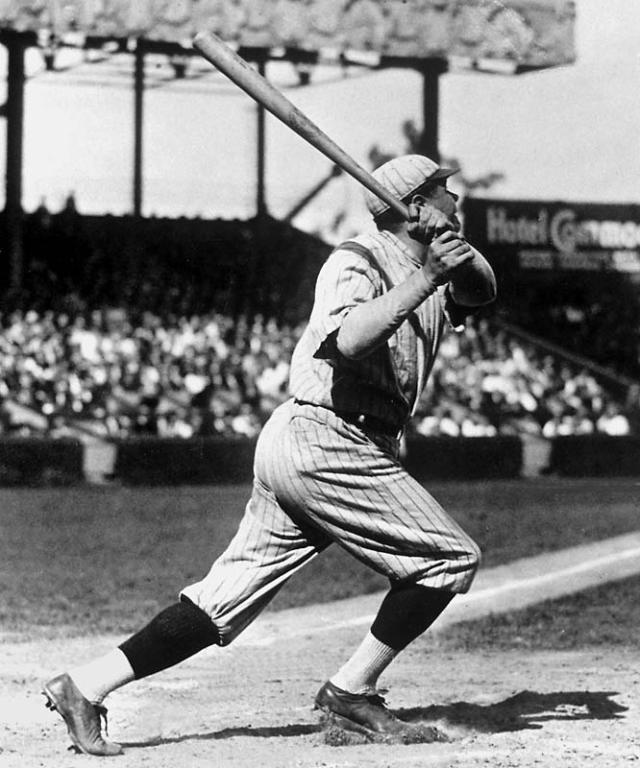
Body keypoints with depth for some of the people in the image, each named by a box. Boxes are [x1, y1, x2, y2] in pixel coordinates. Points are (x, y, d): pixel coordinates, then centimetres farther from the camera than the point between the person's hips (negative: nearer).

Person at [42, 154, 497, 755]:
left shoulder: (427, 264, 17)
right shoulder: (357, 262, -10)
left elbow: (480, 291, 4)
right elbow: (350, 339, -28)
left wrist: (461, 254, -15)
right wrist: (424, 279, -28)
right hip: (323, 440, -9)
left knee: (228, 597, 4)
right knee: (450, 558, -4)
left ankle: (85, 685, -1)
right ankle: (351, 692, -2)